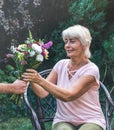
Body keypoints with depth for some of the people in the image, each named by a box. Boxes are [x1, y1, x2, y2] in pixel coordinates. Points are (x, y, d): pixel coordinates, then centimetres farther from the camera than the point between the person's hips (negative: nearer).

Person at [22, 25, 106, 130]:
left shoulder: (91, 70, -11)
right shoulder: (61, 65, 4)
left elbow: (68, 96, -25)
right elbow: (43, 93, -4)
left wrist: (40, 80, -31)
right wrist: (31, 80, -22)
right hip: (63, 121, 2)